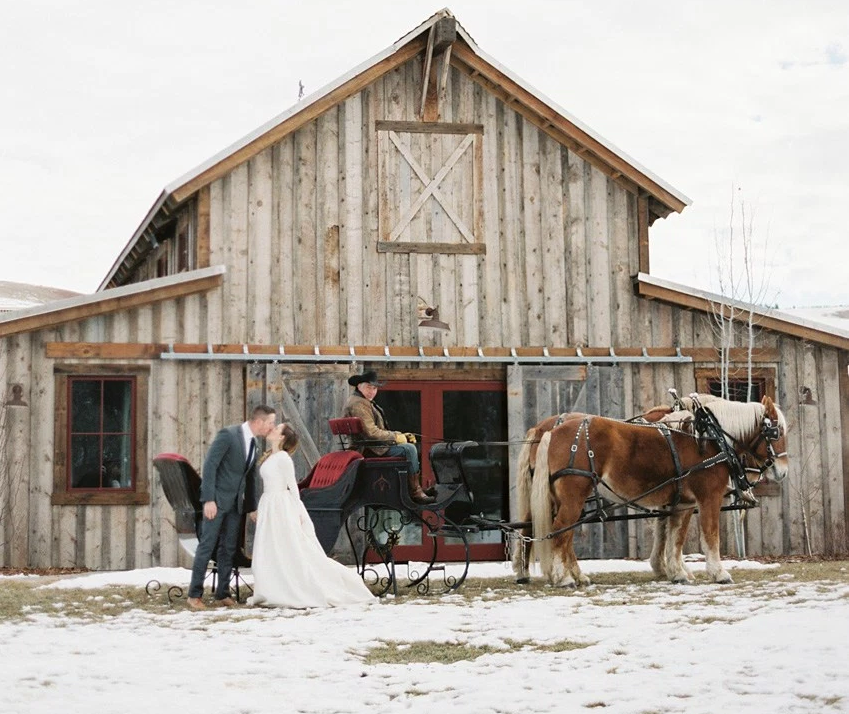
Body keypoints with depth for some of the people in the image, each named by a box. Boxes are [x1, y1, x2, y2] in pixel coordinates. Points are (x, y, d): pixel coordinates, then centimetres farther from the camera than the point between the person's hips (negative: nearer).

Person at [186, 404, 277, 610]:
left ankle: (222, 594, 13)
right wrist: (209, 500, -22)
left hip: (236, 503, 7)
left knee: (229, 548, 7)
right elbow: (209, 465, -18)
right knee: (207, 546, -5)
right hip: (217, 500, -7)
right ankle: (194, 595, 1)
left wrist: (252, 506, 17)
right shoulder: (228, 435, -14)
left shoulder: (253, 443, 10)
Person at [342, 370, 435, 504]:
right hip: (370, 448, -12)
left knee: (410, 444, 15)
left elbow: (379, 429, 23)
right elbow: (371, 432, -25)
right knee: (409, 449, -18)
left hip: (372, 444, 12)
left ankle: (417, 488, 10)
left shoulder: (366, 402, 19)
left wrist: (401, 435, 11)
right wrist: (395, 436, -15)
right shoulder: (358, 404, -17)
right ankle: (415, 492, -17)